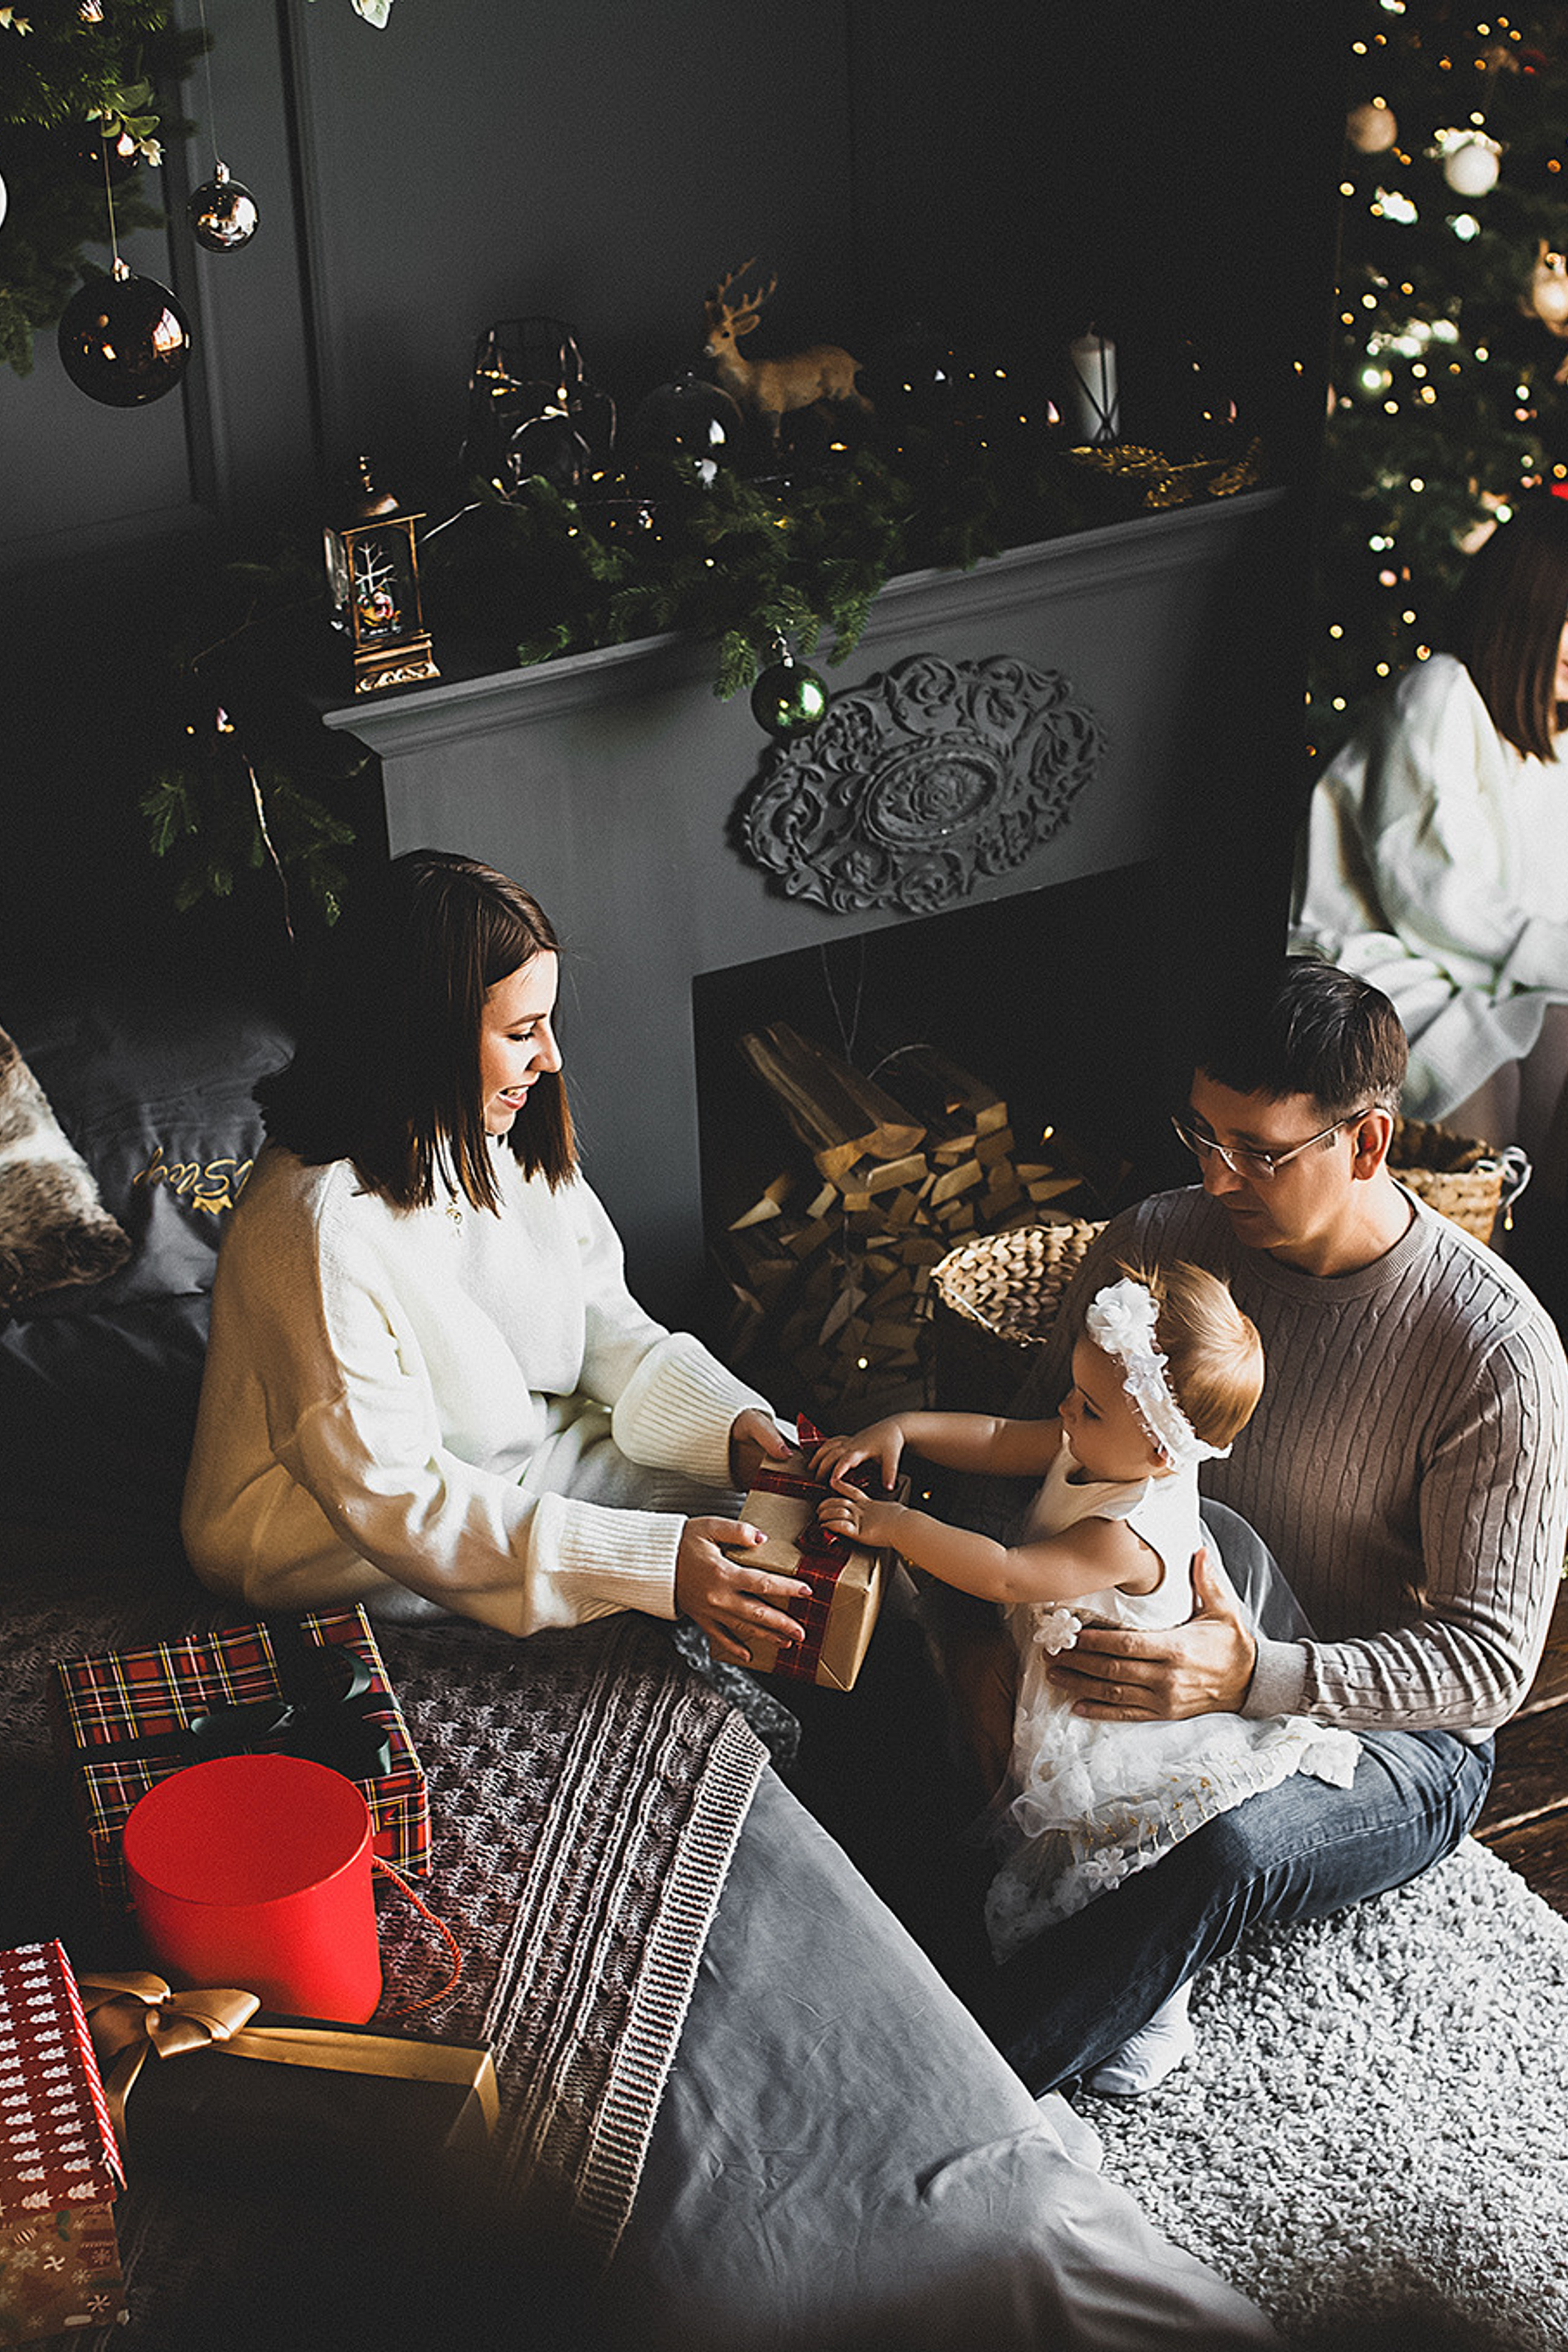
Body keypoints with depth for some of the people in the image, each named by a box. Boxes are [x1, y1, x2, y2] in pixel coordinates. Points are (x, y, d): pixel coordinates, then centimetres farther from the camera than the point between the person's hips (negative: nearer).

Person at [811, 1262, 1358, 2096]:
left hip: (1124, 1740, -9)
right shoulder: (1099, 1451, -9)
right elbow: (998, 1439, 1)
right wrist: (901, 1428, -13)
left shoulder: (1131, 1535, -35)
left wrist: (895, 1526, -34)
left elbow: (1008, 1577, -37)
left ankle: (1161, 2020, 21)